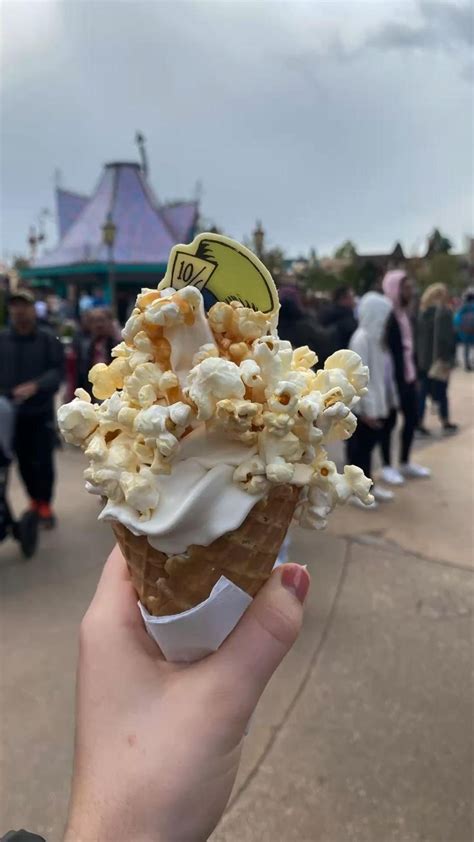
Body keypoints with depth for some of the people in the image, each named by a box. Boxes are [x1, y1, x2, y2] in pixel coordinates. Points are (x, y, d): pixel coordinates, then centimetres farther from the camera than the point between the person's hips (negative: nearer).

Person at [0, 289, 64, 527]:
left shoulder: (48, 339, -4)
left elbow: (57, 371, -12)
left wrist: (35, 386, -27)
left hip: (41, 412, -2)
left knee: (43, 460, 3)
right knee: (24, 461, 11)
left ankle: (45, 504, 21)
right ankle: (34, 500, 31)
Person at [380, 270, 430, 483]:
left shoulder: (405, 313, 13)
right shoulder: (386, 315, -15)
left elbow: (410, 345, 16)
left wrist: (413, 373, 12)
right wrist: (396, 377, -21)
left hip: (407, 375, 9)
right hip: (392, 377, -9)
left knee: (412, 418, 14)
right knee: (389, 422, 2)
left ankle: (405, 463, 28)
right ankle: (387, 467, 15)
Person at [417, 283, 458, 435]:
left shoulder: (421, 312, 7)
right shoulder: (443, 312, -14)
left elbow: (418, 336, 8)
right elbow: (444, 337, -20)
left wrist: (418, 356, 12)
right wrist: (445, 358, -17)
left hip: (423, 358, 6)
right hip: (438, 359, -6)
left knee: (423, 392, 8)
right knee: (441, 392, 6)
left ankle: (419, 423, 6)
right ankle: (445, 423, 18)